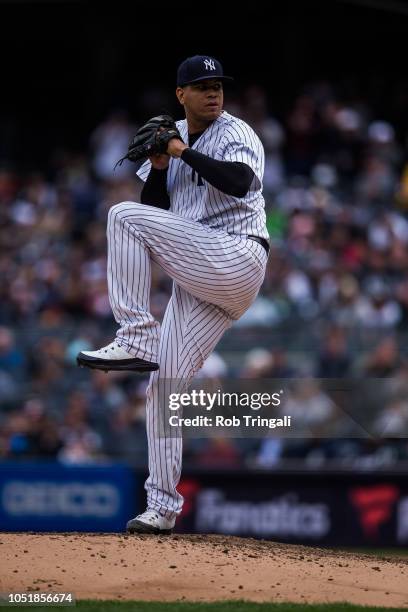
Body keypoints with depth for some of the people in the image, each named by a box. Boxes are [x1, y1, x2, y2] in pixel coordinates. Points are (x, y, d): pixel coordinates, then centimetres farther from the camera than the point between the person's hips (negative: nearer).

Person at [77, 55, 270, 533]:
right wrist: (159, 165, -3)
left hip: (236, 259, -7)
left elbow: (240, 182, -24)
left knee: (124, 217, -19)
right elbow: (155, 205, 14)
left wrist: (185, 153, -17)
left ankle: (135, 339, -20)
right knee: (162, 384, 3)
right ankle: (162, 506, 8)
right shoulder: (173, 136, 18)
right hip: (197, 281, 7)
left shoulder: (235, 134, -2)